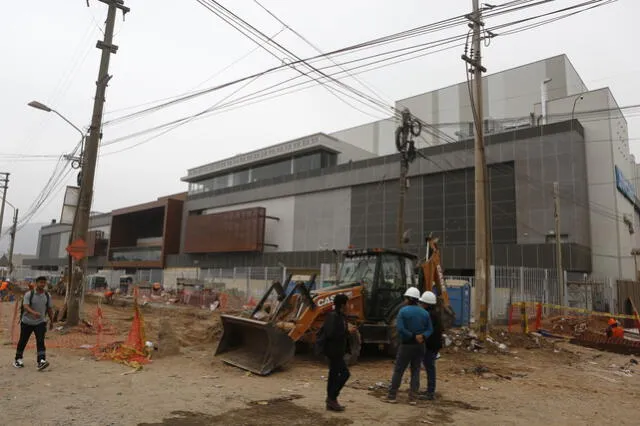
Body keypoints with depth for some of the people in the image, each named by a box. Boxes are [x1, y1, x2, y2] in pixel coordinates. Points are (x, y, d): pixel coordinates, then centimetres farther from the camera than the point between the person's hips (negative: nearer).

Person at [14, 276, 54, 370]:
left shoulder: (47, 296, 1)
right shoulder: (29, 294, -10)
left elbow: (50, 309, 10)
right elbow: (25, 306, -23)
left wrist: (51, 321, 14)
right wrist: (33, 312, -43)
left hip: (40, 322, 1)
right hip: (27, 322, -1)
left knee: (40, 341, -12)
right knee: (23, 341, 12)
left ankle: (41, 361, -19)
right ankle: (18, 359, 33)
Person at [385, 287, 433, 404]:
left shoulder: (403, 311, -11)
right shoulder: (425, 313, 4)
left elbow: (400, 328, -20)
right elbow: (430, 329, 1)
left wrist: (413, 336, -15)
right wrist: (422, 336, -13)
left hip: (406, 345, -4)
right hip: (420, 346, 4)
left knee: (398, 371, 5)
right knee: (416, 371, 12)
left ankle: (391, 396, 11)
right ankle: (413, 398, 11)